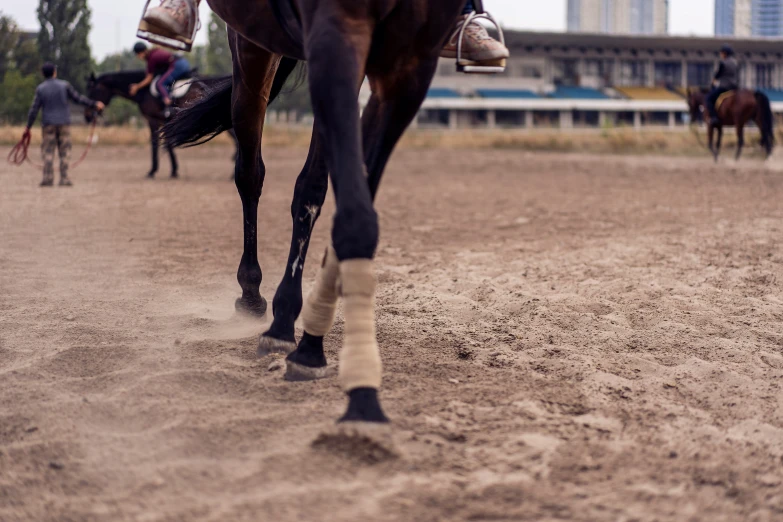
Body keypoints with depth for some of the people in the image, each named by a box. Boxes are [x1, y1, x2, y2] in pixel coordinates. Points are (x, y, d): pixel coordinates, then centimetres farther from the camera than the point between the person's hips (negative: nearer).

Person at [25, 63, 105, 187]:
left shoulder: (40, 89, -1)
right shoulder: (64, 85, -2)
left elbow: (34, 109, -2)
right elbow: (78, 98, 3)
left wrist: (28, 127, 6)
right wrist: (94, 104, 14)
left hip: (49, 124, 0)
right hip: (64, 123, 0)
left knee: (48, 151, 4)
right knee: (65, 151, 4)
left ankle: (48, 178, -3)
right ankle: (64, 179, -1)